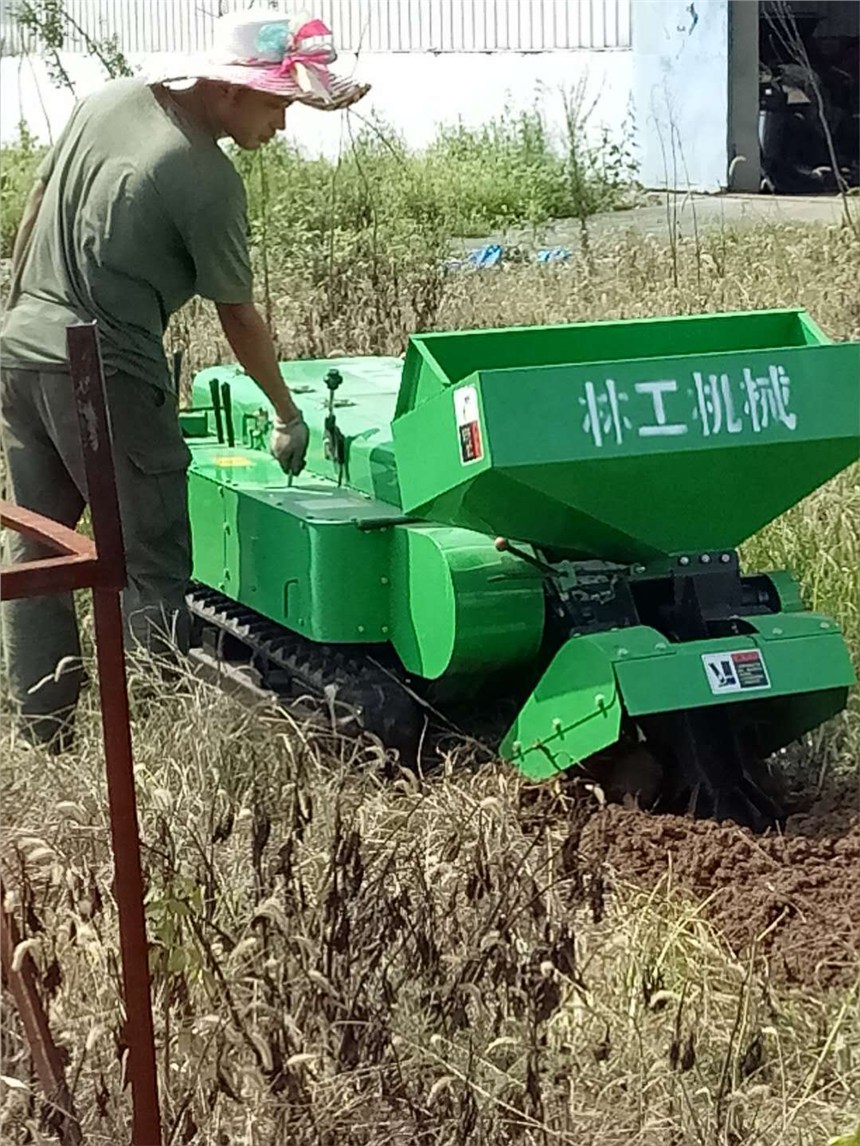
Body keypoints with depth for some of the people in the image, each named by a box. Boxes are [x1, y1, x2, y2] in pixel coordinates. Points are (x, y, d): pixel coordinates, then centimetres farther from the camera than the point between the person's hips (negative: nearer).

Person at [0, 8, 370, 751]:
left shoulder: (104, 102, 7)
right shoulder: (207, 180, -13)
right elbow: (239, 319, -5)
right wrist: (288, 414, 9)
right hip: (105, 377, -8)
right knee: (152, 567, 0)